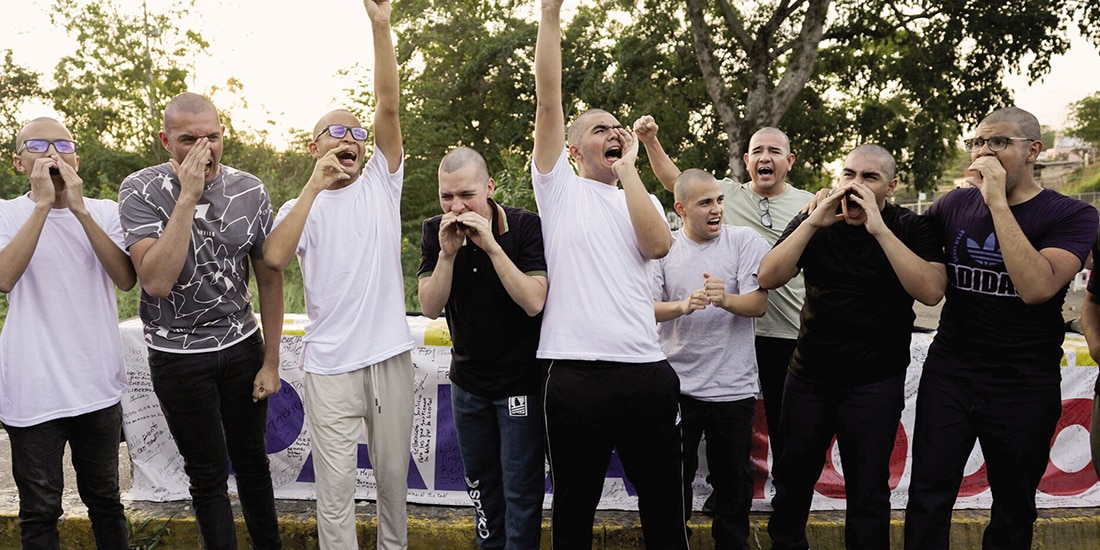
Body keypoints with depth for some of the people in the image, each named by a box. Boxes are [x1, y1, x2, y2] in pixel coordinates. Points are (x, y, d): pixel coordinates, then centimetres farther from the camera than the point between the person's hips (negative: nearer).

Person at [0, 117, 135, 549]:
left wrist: (80, 209, -18)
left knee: (105, 499, 17)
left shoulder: (105, 212, 4)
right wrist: (42, 203, -22)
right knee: (40, 511, 8)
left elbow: (126, 279, -12)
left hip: (98, 385, 2)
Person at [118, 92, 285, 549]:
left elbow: (269, 278, 2)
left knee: (252, 461, 15)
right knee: (208, 474, 9)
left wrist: (271, 361, 1)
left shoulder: (249, 191, -5)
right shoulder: (140, 191, -14)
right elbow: (156, 282, -27)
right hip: (177, 355, -2)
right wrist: (187, 197, -29)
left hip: (241, 346, 3)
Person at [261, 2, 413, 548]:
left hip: (390, 356, 1)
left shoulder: (381, 185, 8)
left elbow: (389, 107, -4)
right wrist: (315, 185, -18)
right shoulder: (299, 208, 5)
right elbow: (274, 257, -16)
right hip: (330, 366, -1)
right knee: (335, 489, 1)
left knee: (393, 476, 13)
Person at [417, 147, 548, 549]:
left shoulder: (525, 226, -16)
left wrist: (492, 246, -31)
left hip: (520, 378, -4)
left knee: (520, 490, 0)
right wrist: (448, 252, -24)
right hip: (468, 379, 5)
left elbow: (534, 302, -25)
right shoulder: (435, 232, -4)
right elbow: (430, 308, -11)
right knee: (480, 482, 18)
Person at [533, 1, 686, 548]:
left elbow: (658, 244, -7)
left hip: (646, 371, 3)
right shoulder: (559, 187, 8)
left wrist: (628, 168, 0)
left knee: (664, 504, 13)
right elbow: (548, 101, -3)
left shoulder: (641, 200, 16)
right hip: (576, 372, -3)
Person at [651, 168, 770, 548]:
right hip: (676, 385, 1)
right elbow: (647, 308, -5)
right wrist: (683, 306, -25)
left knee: (733, 481, 12)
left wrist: (725, 299, -31)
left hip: (733, 387, 0)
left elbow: (758, 304, -9)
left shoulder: (746, 242, -1)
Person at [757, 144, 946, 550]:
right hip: (808, 375, 3)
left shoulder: (911, 229, -6)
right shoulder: (812, 224, 1)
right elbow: (768, 278, -10)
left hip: (875, 383, -3)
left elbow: (931, 291, -22)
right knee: (792, 476, 15)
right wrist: (813, 223, -20)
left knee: (868, 492, 4)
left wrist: (879, 228, -26)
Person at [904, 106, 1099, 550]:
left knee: (1014, 506, 15)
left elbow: (1037, 287, -26)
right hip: (949, 371, 2)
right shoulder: (954, 206, 2)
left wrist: (998, 202, -24)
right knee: (928, 499, 4)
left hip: (1024, 384, -2)